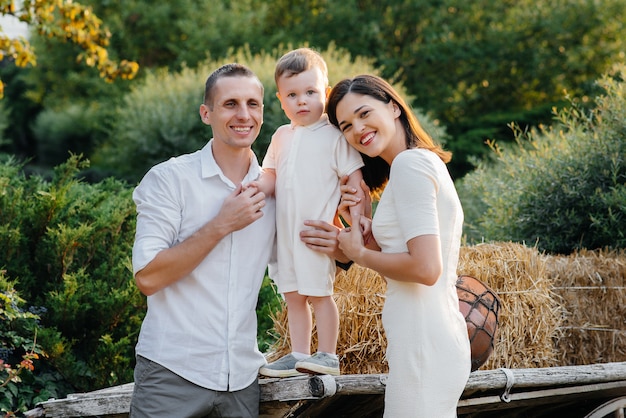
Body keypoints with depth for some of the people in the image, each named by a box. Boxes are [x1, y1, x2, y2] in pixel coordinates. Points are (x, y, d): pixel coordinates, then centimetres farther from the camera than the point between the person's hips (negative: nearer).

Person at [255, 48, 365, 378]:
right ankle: (299, 355, 19)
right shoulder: (281, 137, 12)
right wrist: (255, 187, -8)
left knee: (319, 292, 1)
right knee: (293, 295, 10)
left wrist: (358, 220, -14)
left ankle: (327, 355, 10)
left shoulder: (334, 135, -6)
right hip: (286, 230, 6)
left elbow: (355, 178, -7)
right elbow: (271, 178, 14)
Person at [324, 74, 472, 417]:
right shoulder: (425, 161, 15)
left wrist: (360, 254, -8)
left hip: (423, 347, -10)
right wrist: (358, 223, 5)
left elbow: (426, 268, -22)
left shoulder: (409, 164, -14)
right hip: (438, 340, 10)